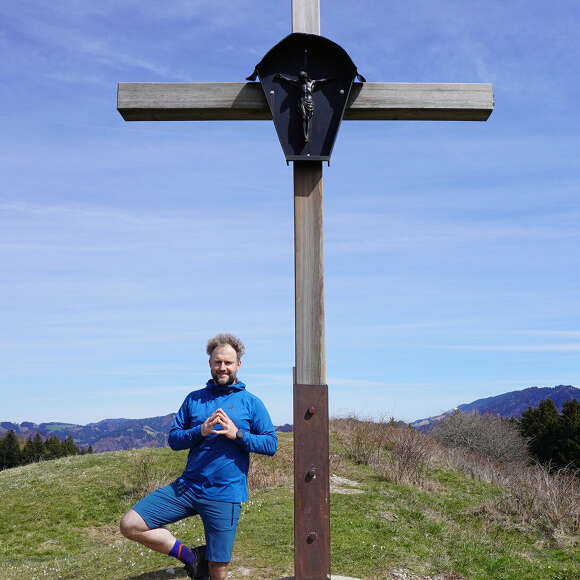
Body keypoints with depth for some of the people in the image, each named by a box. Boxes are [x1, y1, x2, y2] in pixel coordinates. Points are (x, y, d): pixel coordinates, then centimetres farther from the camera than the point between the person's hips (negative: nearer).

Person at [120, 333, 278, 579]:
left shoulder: (251, 403, 2)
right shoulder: (193, 399, 10)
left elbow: (271, 444, -2)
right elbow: (173, 439, 7)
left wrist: (237, 434, -16)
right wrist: (200, 431, -11)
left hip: (225, 495, -3)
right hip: (187, 486, 3)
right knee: (130, 525, -8)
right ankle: (190, 556, 7)